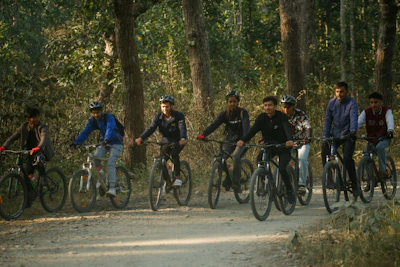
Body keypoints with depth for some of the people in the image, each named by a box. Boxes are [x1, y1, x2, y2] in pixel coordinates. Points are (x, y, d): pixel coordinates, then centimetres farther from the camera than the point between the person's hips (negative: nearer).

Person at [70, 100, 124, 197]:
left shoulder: (109, 117, -23)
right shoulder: (93, 121, -5)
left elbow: (110, 129, -39)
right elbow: (85, 132, -9)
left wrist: (106, 140, -58)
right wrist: (75, 143, -22)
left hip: (115, 143, -5)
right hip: (104, 142, 5)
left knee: (110, 163, -22)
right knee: (96, 156, -23)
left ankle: (112, 188, -25)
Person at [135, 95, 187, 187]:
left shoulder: (179, 116, -19)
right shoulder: (159, 117, -10)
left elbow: (182, 128, -34)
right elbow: (151, 128, -21)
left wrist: (183, 139, -56)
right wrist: (141, 138, -39)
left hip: (178, 140, -4)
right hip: (166, 140, 4)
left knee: (174, 154, -30)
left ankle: (178, 178, -18)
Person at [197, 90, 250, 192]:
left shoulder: (243, 113, -12)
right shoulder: (224, 114, -4)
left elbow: (246, 126, -28)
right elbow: (214, 125, -16)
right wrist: (203, 135, -32)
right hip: (230, 140, 4)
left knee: (236, 157, -29)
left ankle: (236, 183, -21)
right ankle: (227, 181, 1)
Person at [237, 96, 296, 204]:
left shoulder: (281, 117, -14)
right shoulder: (262, 118, -4)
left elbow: (287, 129, -30)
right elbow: (253, 130, -16)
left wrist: (290, 140, -53)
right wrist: (242, 140, -35)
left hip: (283, 147, -4)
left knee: (282, 169, -22)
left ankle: (290, 190, 0)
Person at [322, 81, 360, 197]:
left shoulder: (352, 103, -10)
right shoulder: (332, 103, 3)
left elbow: (354, 118, -25)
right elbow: (327, 121, 6)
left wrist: (353, 131, -43)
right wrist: (325, 137, -5)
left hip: (348, 136, -4)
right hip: (334, 135, 4)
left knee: (347, 158, -21)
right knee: (324, 153, -21)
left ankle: (355, 184, -6)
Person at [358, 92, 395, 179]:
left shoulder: (387, 111, -12)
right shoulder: (366, 112, -6)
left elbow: (390, 120, -33)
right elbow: (358, 122, -21)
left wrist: (390, 129, -56)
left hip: (384, 138, -3)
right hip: (371, 139, 3)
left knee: (379, 147, -34)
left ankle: (383, 169, -24)